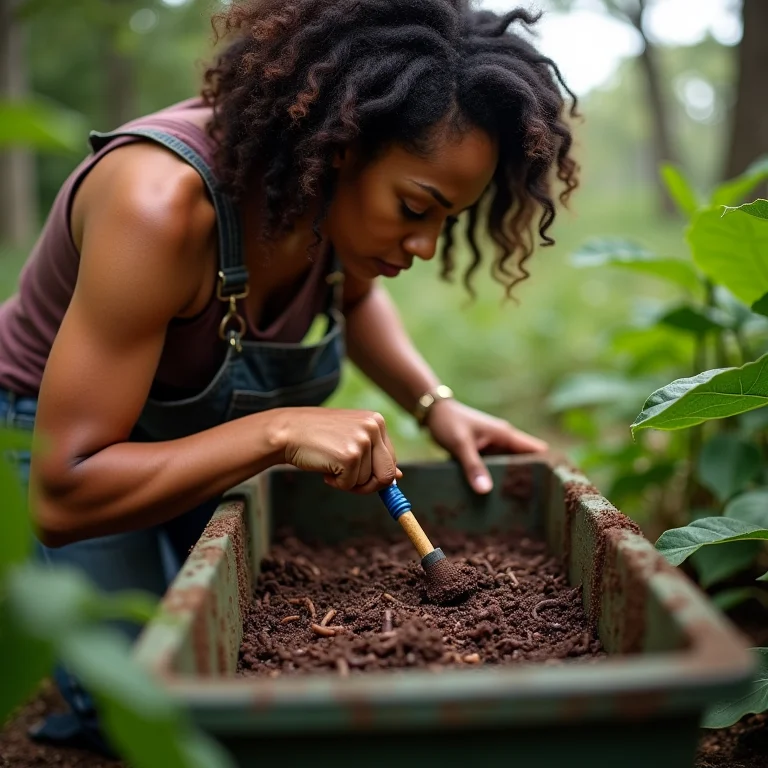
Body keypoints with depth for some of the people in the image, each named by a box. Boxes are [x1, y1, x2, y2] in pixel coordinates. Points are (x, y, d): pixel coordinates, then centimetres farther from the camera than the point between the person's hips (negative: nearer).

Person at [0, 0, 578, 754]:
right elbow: (64, 498, -37)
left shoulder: (343, 193, -20)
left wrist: (435, 404, -11)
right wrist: (277, 432, -43)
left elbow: (355, 295, 6)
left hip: (205, 436, 6)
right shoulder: (162, 203, -39)